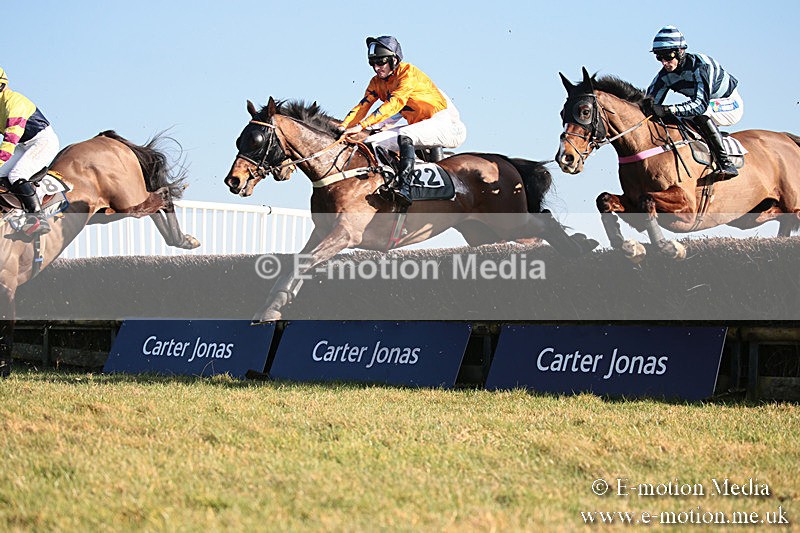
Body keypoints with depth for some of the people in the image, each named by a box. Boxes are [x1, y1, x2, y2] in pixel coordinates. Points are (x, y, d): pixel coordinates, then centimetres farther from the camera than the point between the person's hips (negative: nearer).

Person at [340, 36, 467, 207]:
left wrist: (362, 125, -35)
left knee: (404, 135, -35)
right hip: (418, 126, 8)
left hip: (445, 124, -8)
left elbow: (394, 104, -28)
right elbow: (362, 107, -1)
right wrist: (341, 129, -19)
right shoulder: (377, 82, 7)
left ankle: (404, 190, -47)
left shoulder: (408, 72, -17)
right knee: (372, 142, -7)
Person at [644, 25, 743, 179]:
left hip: (731, 104, -7)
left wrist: (668, 110, -55)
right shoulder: (664, 75, -13)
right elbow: (650, 105, -11)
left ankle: (724, 162, -32)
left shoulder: (701, 65, -33)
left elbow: (701, 104, -44)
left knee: (700, 112, -36)